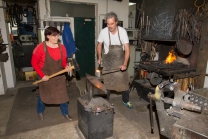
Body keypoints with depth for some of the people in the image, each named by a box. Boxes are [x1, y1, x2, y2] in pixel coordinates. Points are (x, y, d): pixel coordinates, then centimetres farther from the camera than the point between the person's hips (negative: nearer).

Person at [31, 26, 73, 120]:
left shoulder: (61, 47, -6)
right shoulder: (40, 48, -18)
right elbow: (34, 63, -12)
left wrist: (66, 67, -18)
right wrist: (42, 75, -17)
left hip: (59, 75, 3)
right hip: (46, 76, -3)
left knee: (63, 94, 8)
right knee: (43, 95, 17)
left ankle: (65, 113, 29)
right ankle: (40, 112, 45)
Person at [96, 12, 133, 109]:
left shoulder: (122, 31, -16)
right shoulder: (103, 32, -13)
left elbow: (127, 49, -17)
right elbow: (99, 45, 5)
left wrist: (125, 64, -27)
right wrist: (99, 58, 2)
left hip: (120, 61, 1)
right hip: (108, 61, 0)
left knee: (124, 81, 9)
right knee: (107, 82, 5)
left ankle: (126, 101, 31)